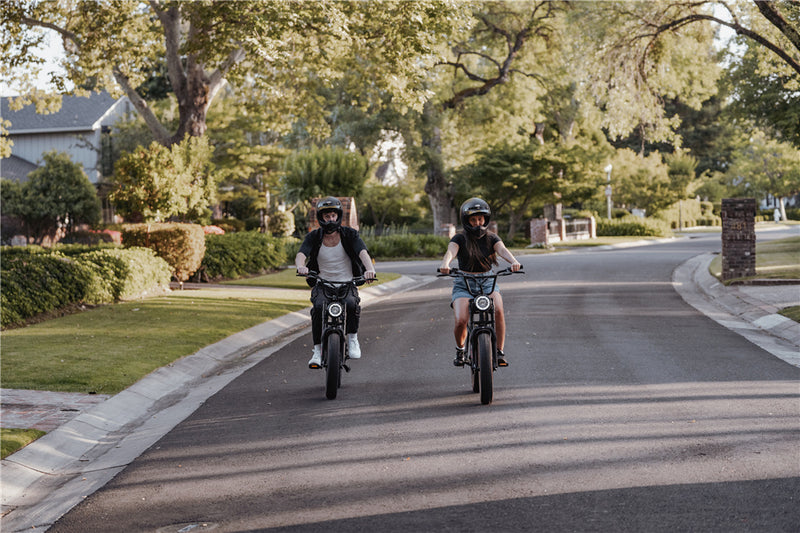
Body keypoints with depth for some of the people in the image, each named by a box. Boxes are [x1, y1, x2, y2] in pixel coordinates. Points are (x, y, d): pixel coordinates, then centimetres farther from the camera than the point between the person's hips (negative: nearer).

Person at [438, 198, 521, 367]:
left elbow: (502, 249, -16)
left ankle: (500, 352, -14)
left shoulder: (491, 238, 4)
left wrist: (513, 261, -39)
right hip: (463, 283, -1)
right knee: (461, 321, -21)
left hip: (487, 282, 2)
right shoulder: (460, 238, -3)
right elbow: (451, 251, -24)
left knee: (498, 310, -27)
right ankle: (460, 349, 11)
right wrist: (445, 264, -48)